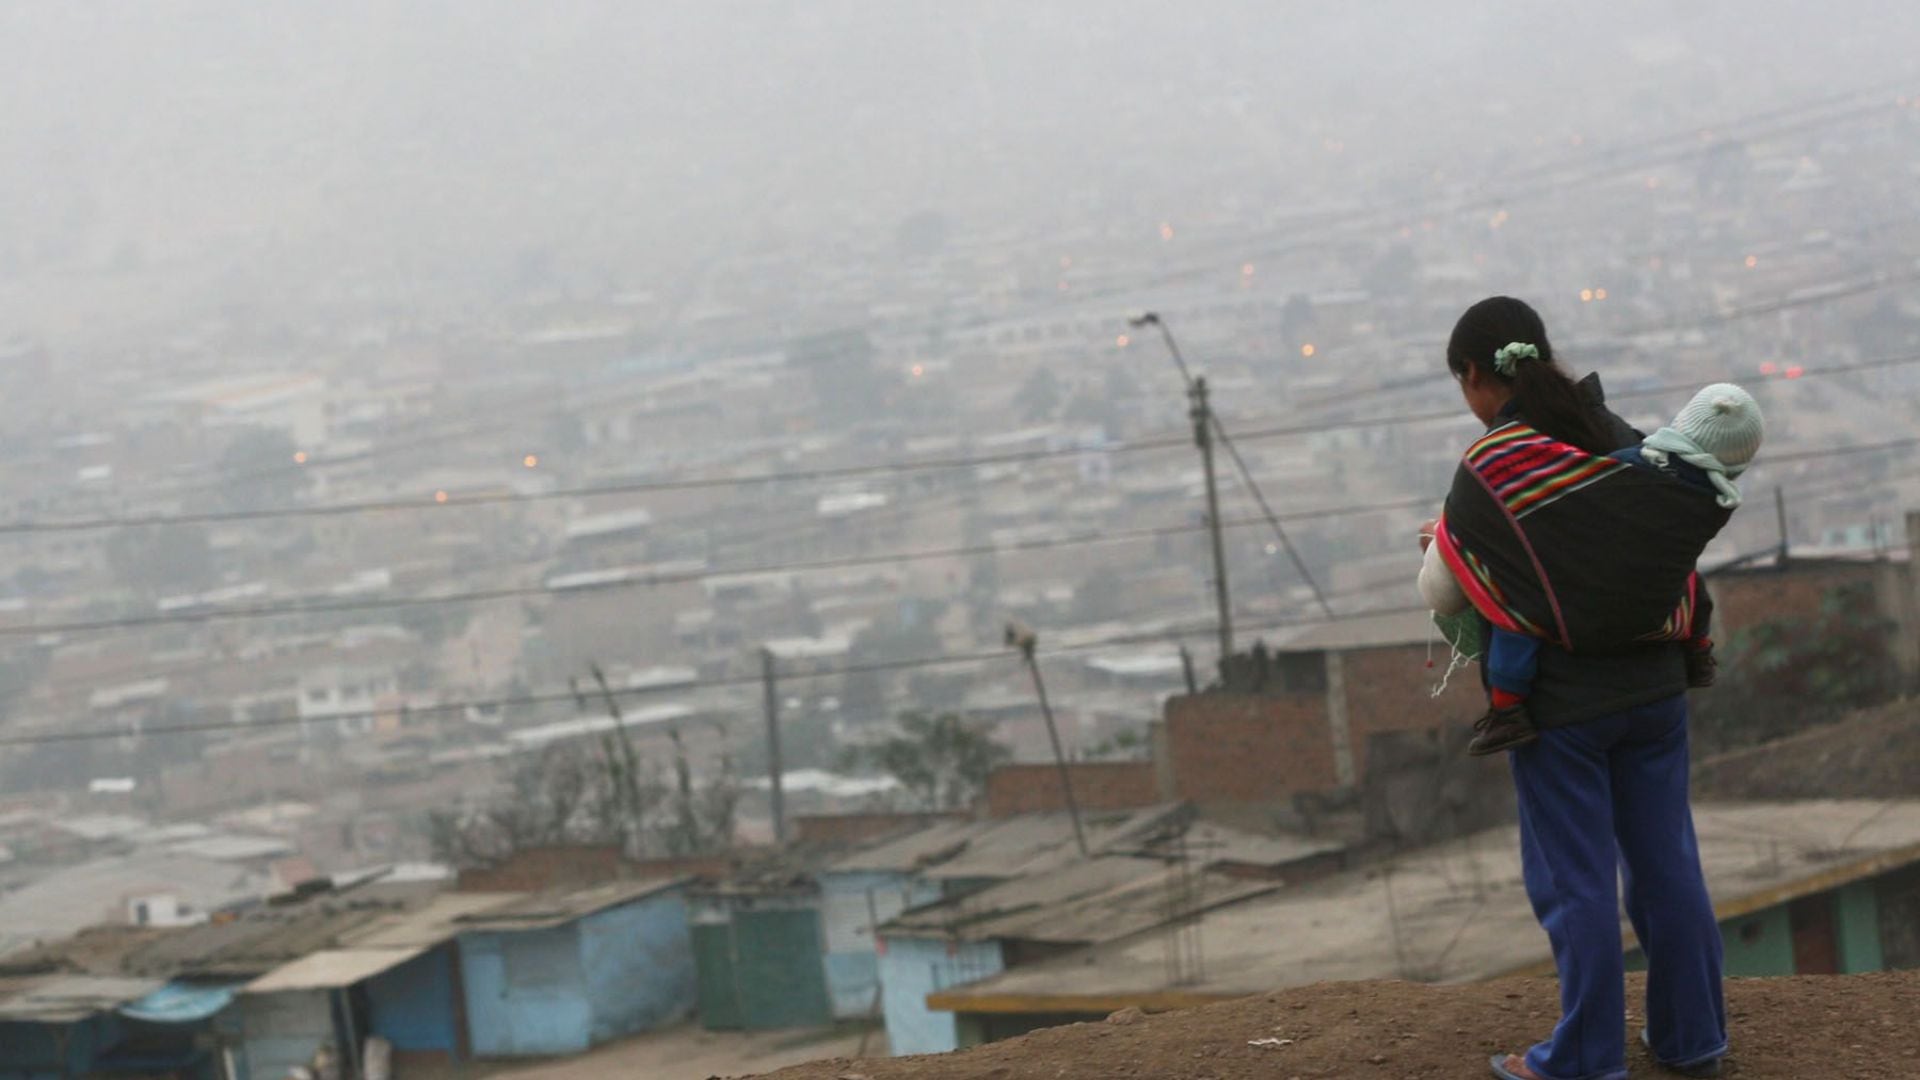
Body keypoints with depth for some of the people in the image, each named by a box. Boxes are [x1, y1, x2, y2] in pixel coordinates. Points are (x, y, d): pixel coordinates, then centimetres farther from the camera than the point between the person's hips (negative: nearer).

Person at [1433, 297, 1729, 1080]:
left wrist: (1442, 544, 13)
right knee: (1666, 862, 13)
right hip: (1652, 684, 5)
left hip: (1560, 703, -5)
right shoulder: (1620, 437, 2)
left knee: (1574, 879, 4)